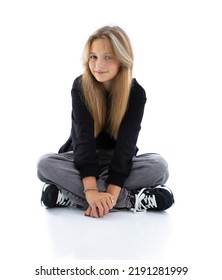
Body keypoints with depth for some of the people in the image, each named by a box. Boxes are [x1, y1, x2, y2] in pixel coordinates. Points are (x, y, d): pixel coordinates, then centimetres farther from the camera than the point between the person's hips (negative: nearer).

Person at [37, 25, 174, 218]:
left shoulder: (136, 93, -15)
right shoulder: (80, 87, -14)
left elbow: (126, 142, -25)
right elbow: (83, 137, -26)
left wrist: (110, 194, -37)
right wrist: (91, 189, -39)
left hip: (119, 161, 0)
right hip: (82, 159, 1)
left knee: (159, 166, -29)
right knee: (45, 164, -31)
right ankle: (132, 199, -38)